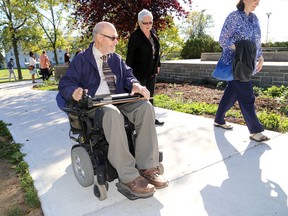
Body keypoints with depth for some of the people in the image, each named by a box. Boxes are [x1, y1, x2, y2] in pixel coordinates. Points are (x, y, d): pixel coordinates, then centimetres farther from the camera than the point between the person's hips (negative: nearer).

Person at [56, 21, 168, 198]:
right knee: (113, 113, -40)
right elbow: (65, 83, -1)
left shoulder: (116, 58, 19)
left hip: (117, 101, 5)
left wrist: (135, 85, -12)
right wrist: (73, 91, -26)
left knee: (145, 106, -25)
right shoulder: (81, 59, 4)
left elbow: (127, 76, 13)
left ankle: (147, 167, -24)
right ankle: (128, 176, -36)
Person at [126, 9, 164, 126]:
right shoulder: (135, 36, -13)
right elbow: (130, 55, -13)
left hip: (152, 71, 7)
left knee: (150, 95, 14)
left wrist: (158, 65, 16)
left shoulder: (153, 32, 7)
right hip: (140, 72, -7)